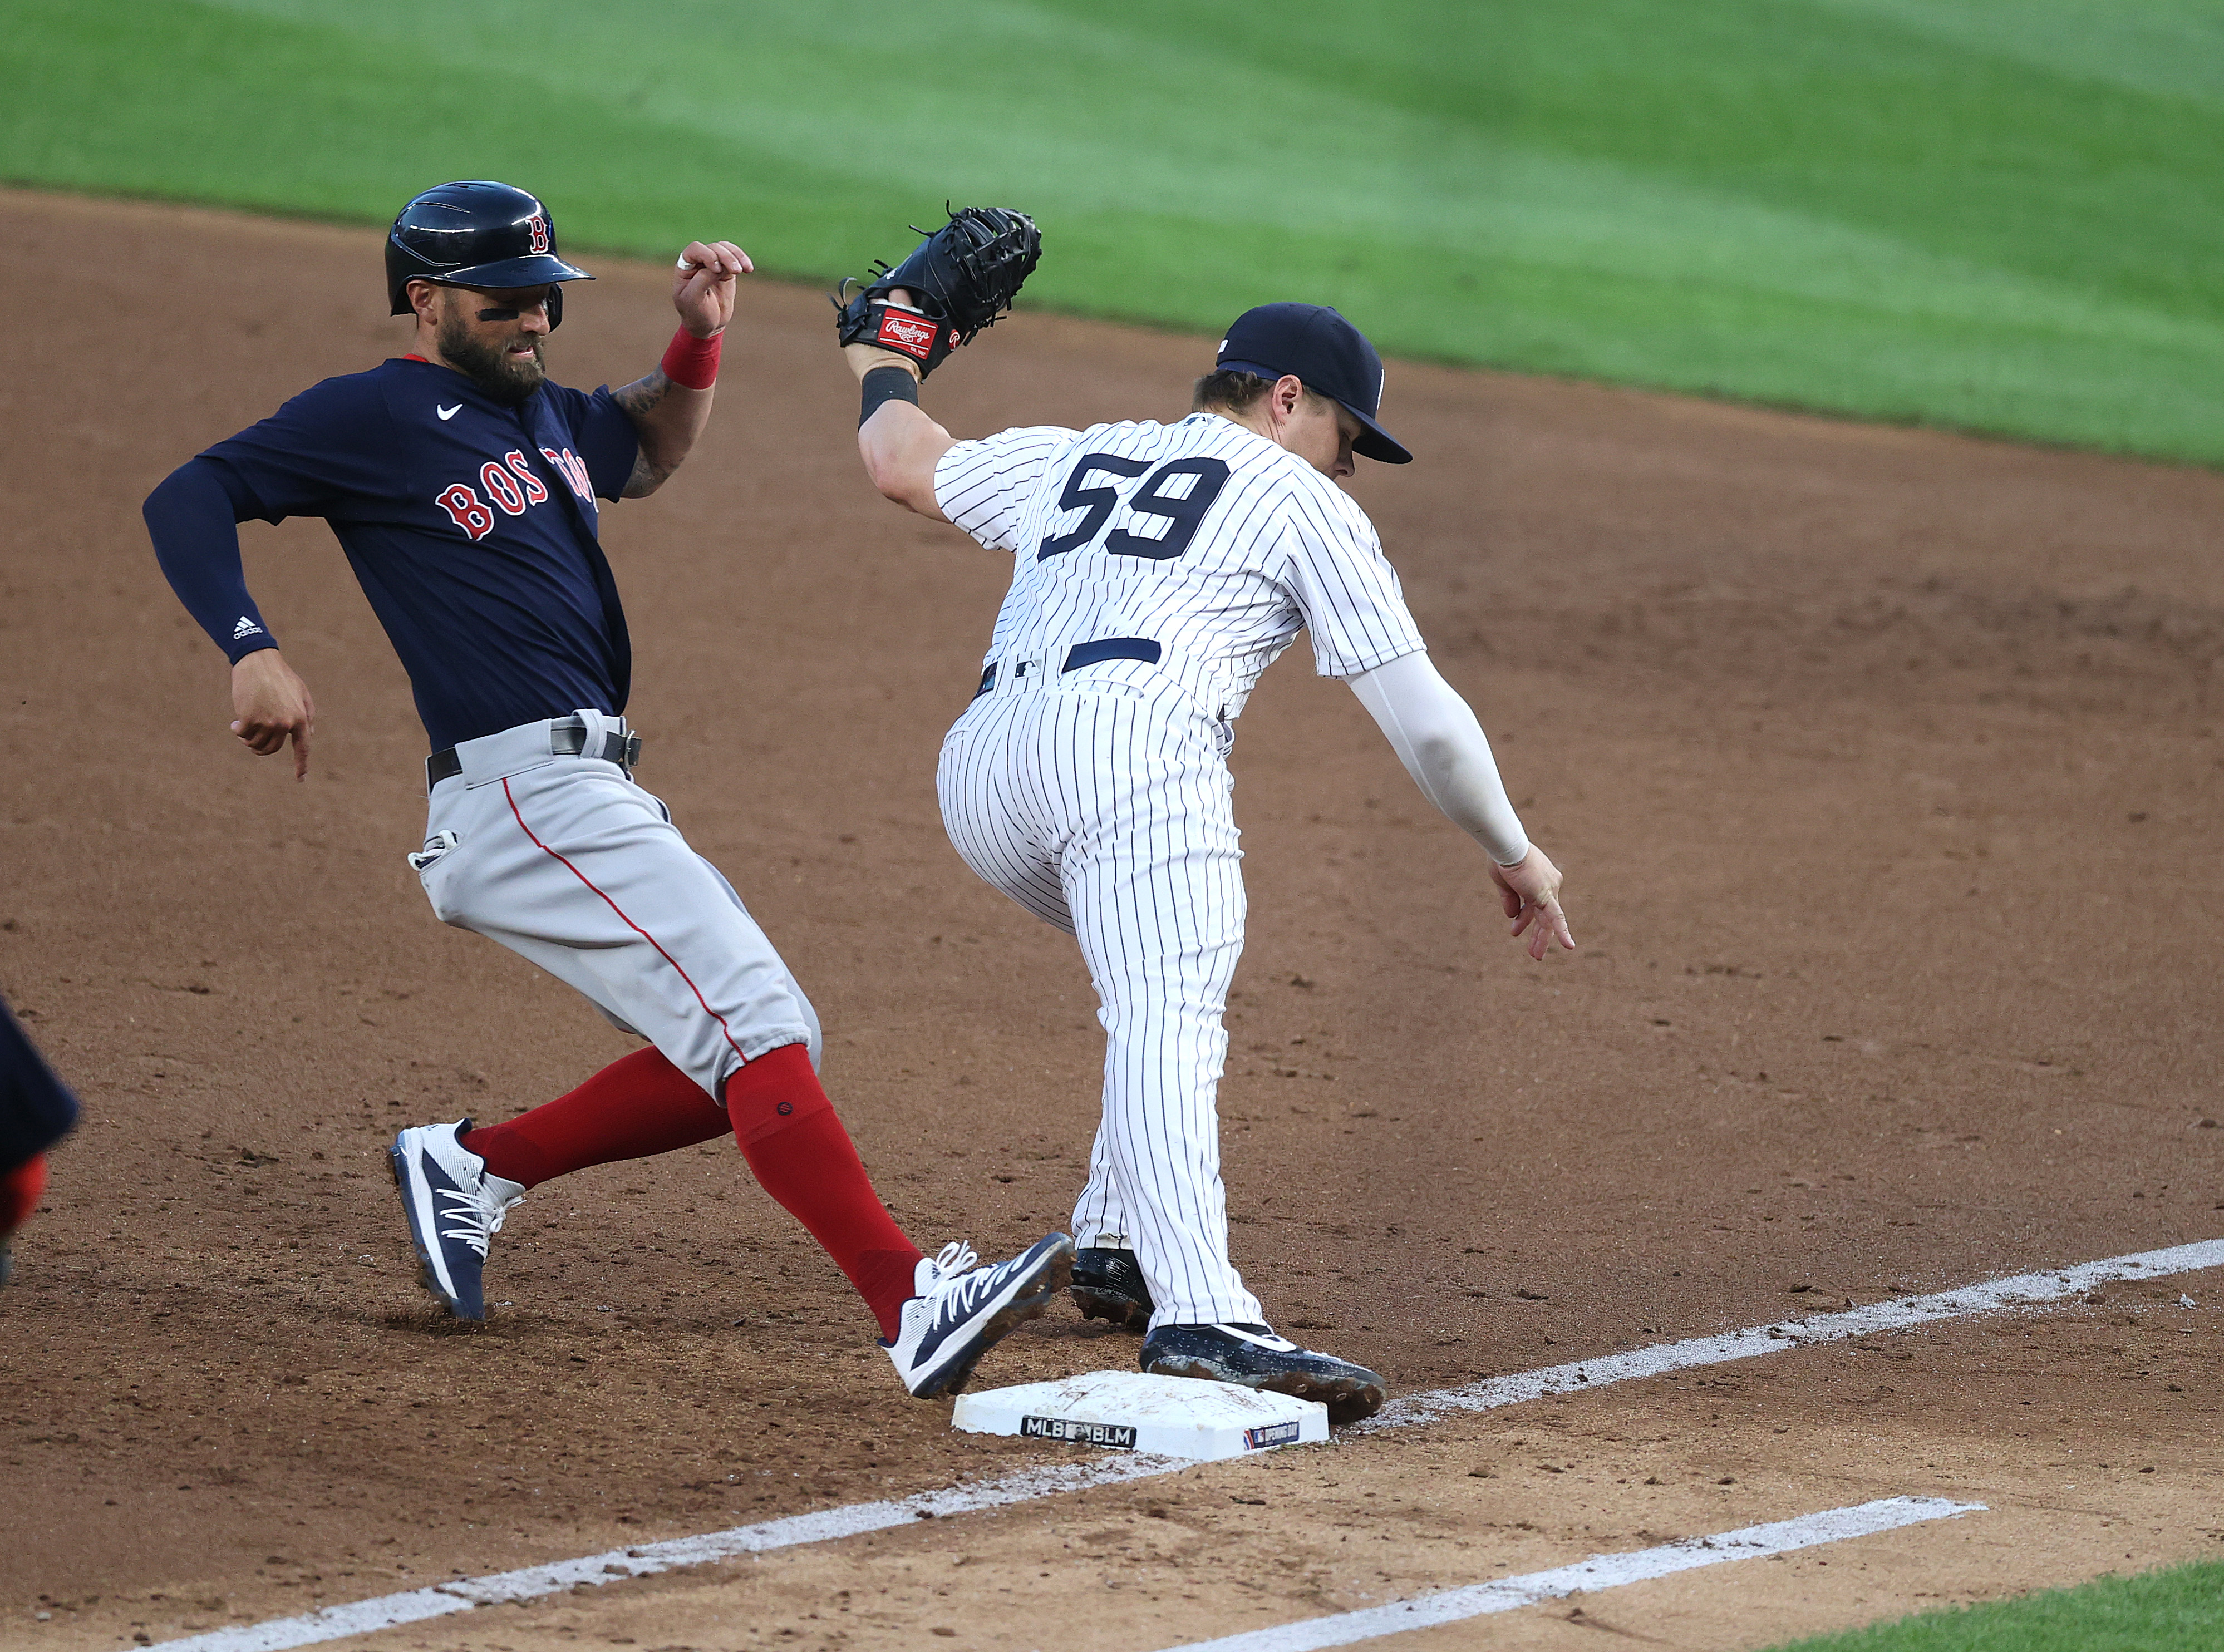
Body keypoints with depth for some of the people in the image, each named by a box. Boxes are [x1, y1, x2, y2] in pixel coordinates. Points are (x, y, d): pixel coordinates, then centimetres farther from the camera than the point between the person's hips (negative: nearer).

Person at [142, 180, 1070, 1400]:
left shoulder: (540, 413, 20)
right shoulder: (374, 417, -4)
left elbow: (649, 452, 39)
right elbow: (187, 499, -9)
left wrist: (697, 342, 20)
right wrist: (253, 649, -24)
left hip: (603, 797, 10)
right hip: (521, 789, -10)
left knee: (755, 1056, 10)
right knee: (758, 1030, -19)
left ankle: (477, 1165, 17)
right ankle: (912, 1307, -27)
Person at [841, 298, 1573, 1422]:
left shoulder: (1076, 457, 33)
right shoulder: (1301, 503, 19)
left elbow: (904, 464, 45)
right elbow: (1423, 720, 15)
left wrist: (885, 367, 65)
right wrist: (1514, 854, 28)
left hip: (978, 769, 7)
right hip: (1133, 737, -7)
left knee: (1162, 982, 29)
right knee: (1170, 1022, -24)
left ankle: (1116, 1245, 21)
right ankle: (1200, 1318, -44)